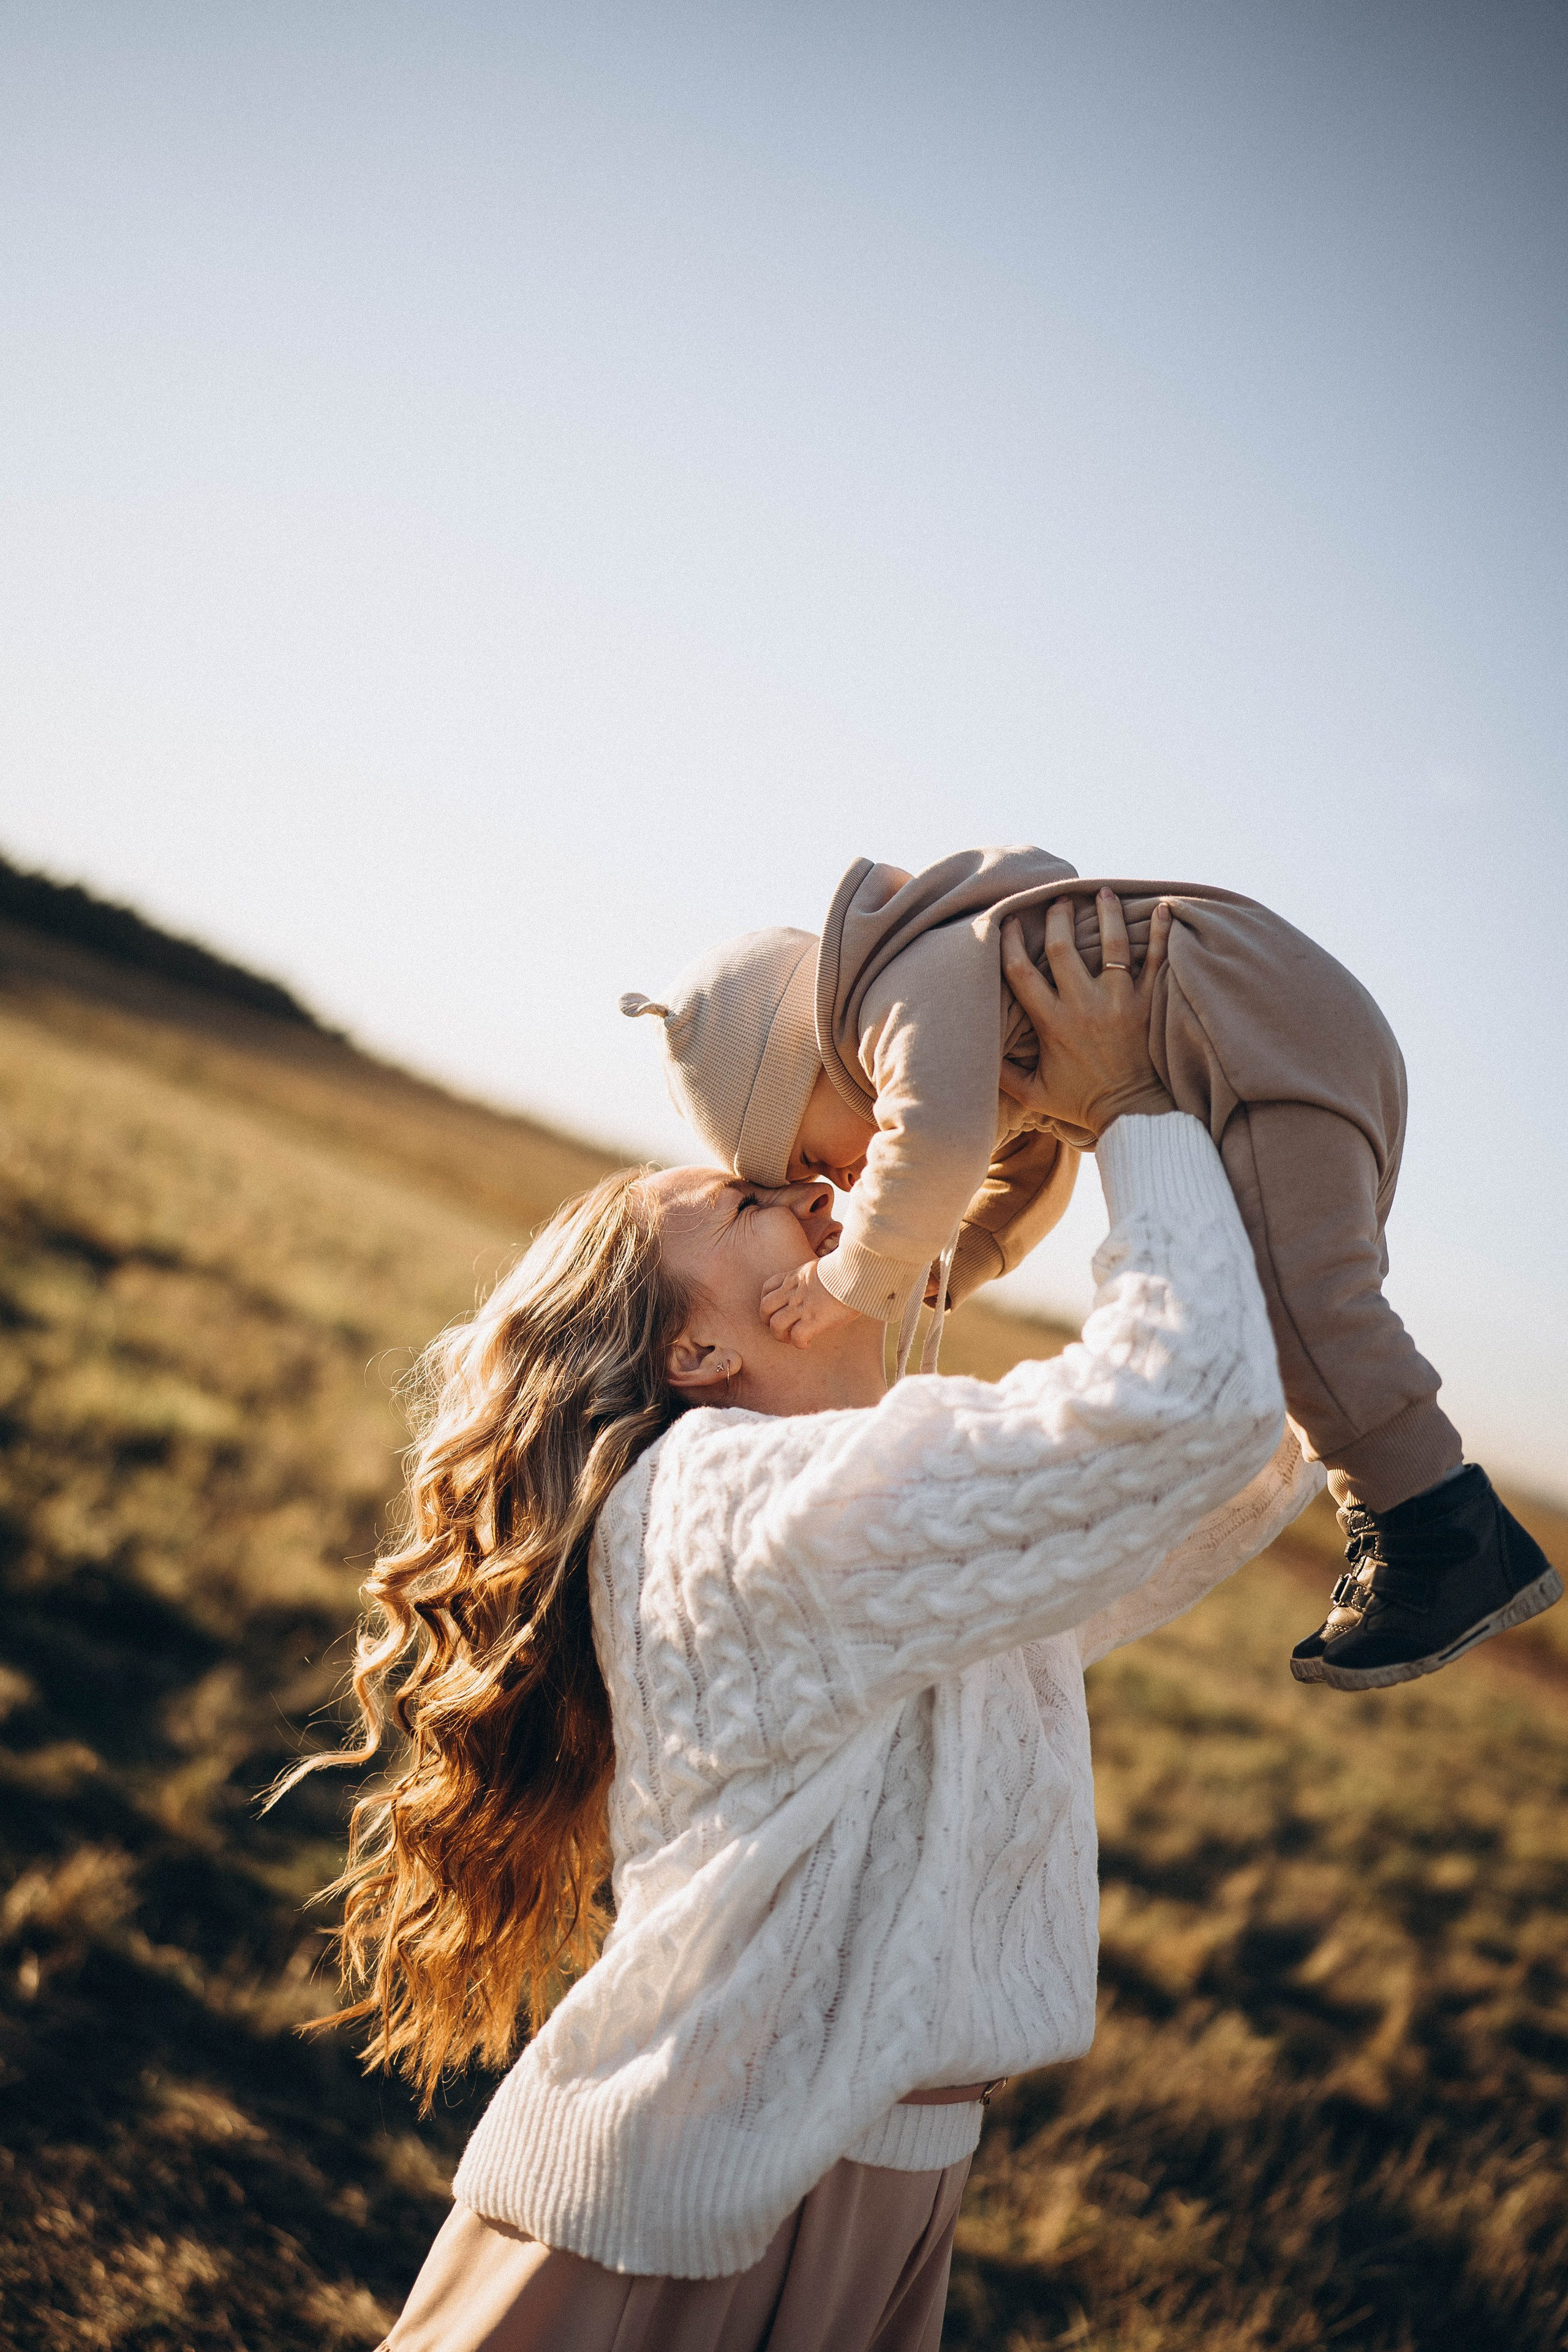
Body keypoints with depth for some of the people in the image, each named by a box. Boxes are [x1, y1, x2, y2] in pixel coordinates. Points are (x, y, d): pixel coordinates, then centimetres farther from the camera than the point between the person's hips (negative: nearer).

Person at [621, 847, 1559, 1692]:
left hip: (1276, 1032, -11)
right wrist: (937, 1272, 17)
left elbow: (939, 1145, -33)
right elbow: (1033, 1171, 32)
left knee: (1288, 1300, -20)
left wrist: (858, 1274, -19)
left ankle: (1456, 1537, -20)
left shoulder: (910, 992, -14)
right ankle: (1383, 1527, 10)